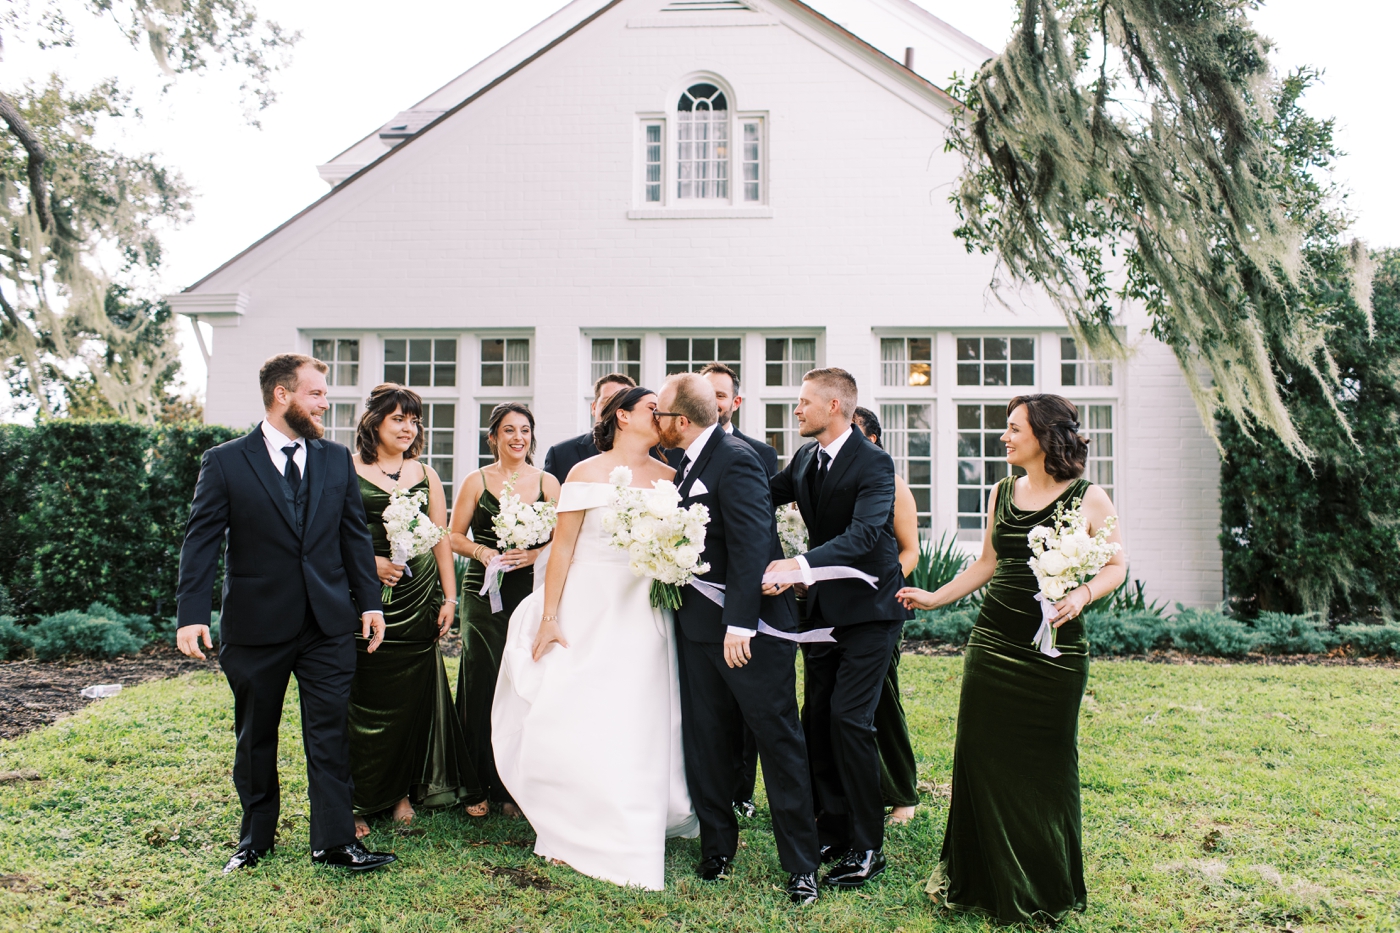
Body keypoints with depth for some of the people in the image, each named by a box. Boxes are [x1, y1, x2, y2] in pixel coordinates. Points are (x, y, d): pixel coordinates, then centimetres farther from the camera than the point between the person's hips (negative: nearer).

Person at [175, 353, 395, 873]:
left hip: (328, 623, 2)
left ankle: (334, 841, 11)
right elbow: (201, 541, -6)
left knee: (330, 733, 3)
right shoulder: (225, 463, -3)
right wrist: (192, 615, -15)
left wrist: (369, 602, 4)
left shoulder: (336, 460, 7)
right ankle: (255, 839, 30)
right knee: (255, 737, 13)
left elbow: (354, 535, 9)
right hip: (256, 626, -2)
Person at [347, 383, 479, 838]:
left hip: (418, 598, 3)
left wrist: (449, 597, 7)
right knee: (365, 695, -1)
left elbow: (441, 538, 12)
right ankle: (359, 800, 11)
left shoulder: (425, 474, 12)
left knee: (414, 695, 6)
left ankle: (404, 792, 20)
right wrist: (369, 561, -15)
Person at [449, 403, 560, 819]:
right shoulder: (477, 481, 6)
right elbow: (455, 537, 7)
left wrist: (534, 554, -12)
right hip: (484, 594, 0)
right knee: (483, 685, 1)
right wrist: (483, 552, -11)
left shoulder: (547, 482, 8)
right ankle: (480, 786, 13)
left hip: (531, 594, 0)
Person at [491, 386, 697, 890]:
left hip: (645, 616, 3)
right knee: (575, 721, -1)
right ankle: (575, 831, 19)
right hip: (588, 610, -3)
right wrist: (548, 618, -7)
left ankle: (628, 836, 20)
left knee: (640, 725, 4)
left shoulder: (669, 478, 8)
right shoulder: (587, 473, -2)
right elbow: (562, 547, -4)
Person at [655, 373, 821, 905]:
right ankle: (717, 850, 28)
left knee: (780, 743, 2)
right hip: (700, 630, 9)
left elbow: (751, 544, -22)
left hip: (751, 628, -8)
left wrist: (740, 623, -25)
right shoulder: (687, 467, 12)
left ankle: (801, 866, 12)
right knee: (706, 745, 14)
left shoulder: (736, 459, -15)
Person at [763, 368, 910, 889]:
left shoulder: (874, 464, -17)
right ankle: (833, 830, 23)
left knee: (849, 719, -11)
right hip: (823, 607, 8)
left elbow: (863, 533, -31)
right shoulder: (805, 460, 8)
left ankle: (867, 848, 1)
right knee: (817, 718, 9)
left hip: (868, 609, -7)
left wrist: (800, 565, -43)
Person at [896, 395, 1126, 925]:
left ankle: (1044, 889, 26)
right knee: (983, 756, 5)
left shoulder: (1088, 498, -4)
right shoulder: (1001, 493, 9)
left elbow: (1117, 566, -2)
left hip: (1055, 648, -4)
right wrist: (933, 599, 12)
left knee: (1047, 765, 6)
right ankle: (979, 880, 22)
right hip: (993, 642, 4)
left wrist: (1081, 596, -20)